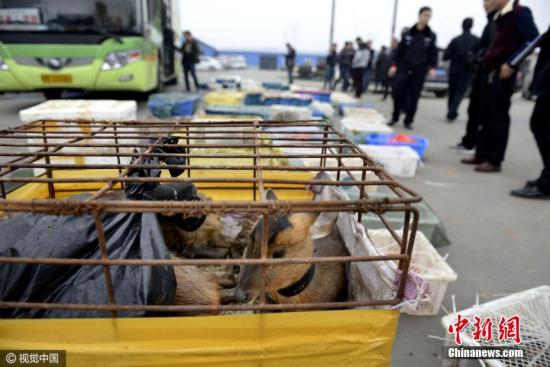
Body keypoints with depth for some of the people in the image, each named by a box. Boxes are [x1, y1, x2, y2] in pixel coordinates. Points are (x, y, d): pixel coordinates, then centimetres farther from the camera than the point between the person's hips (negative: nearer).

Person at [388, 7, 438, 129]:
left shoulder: (431, 36, 6)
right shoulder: (408, 33, 5)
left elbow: (433, 53, 6)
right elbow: (399, 50, 7)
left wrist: (432, 67, -7)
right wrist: (394, 65, 0)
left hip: (420, 70, 0)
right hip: (404, 67, 0)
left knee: (413, 96, 1)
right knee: (398, 92, -7)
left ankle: (408, 120, 10)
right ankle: (395, 118, 9)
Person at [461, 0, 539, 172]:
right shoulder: (499, 16, 18)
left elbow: (533, 39, -15)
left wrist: (511, 63, -21)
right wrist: (486, 59, 12)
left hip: (503, 73, -8)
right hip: (490, 71, 8)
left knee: (499, 118, -4)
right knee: (486, 116, 10)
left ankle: (494, 160, 1)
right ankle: (482, 154, 18)